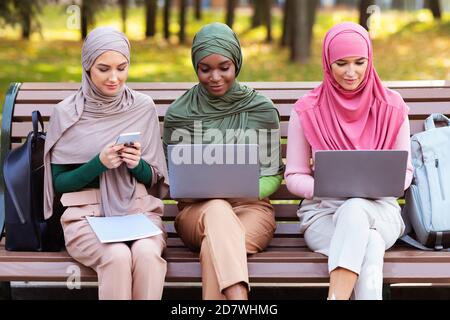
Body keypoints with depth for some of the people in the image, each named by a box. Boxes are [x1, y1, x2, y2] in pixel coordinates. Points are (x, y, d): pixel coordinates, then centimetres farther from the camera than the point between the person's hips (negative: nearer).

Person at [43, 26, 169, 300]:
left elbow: (154, 178, 11)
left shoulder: (143, 107, 5)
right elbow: (58, 182, 3)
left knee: (147, 253, -32)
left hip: (138, 208, 2)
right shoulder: (66, 113, 0)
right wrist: (98, 164, -14)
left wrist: (137, 165, -12)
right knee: (118, 256, -33)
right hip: (87, 213, -1)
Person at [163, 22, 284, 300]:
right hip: (197, 210, 0)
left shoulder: (262, 110, 4)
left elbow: (274, 174, 7)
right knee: (218, 210, -38)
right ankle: (239, 298, -53)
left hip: (251, 207, 0)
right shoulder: (178, 114, 5)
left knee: (214, 247, -35)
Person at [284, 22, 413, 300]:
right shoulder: (307, 111, 1)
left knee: (355, 209, -37)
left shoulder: (392, 107, 3)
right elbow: (294, 177, 5)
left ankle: (336, 296, -41)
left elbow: (404, 172, 8)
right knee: (370, 247, -35)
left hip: (379, 210, 1)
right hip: (322, 211, 0)